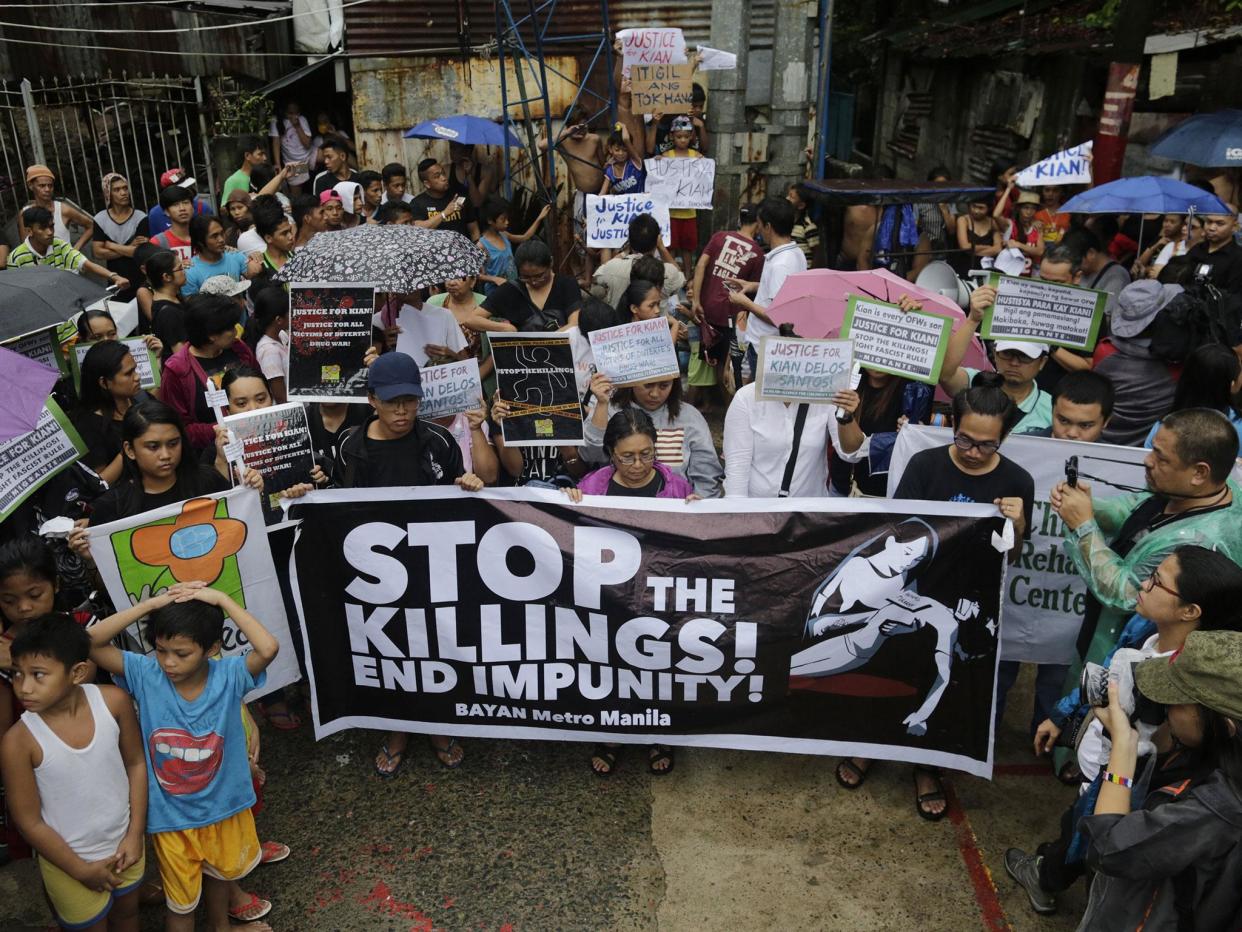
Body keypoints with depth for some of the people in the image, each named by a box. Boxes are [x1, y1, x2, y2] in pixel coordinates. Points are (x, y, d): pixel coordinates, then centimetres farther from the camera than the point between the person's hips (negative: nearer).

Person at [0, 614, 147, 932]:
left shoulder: (113, 701, -21)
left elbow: (136, 763, -6)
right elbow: (30, 823, -16)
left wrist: (135, 833, -6)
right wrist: (82, 871, -9)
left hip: (123, 841, 3)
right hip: (68, 860, -3)